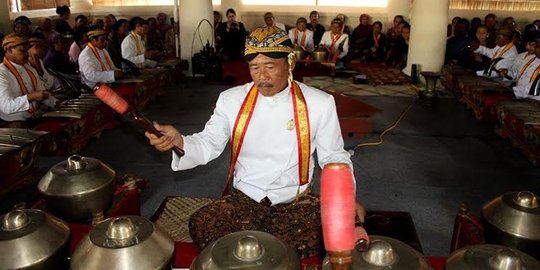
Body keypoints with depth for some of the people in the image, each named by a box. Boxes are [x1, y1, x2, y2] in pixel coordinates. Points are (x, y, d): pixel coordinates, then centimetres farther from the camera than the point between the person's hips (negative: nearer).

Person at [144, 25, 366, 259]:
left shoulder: (319, 103, -3)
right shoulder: (232, 99, 0)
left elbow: (334, 156, 4)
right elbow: (208, 144, 4)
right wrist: (179, 141, -18)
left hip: (296, 200, 1)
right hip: (244, 197, 0)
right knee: (200, 225, -27)